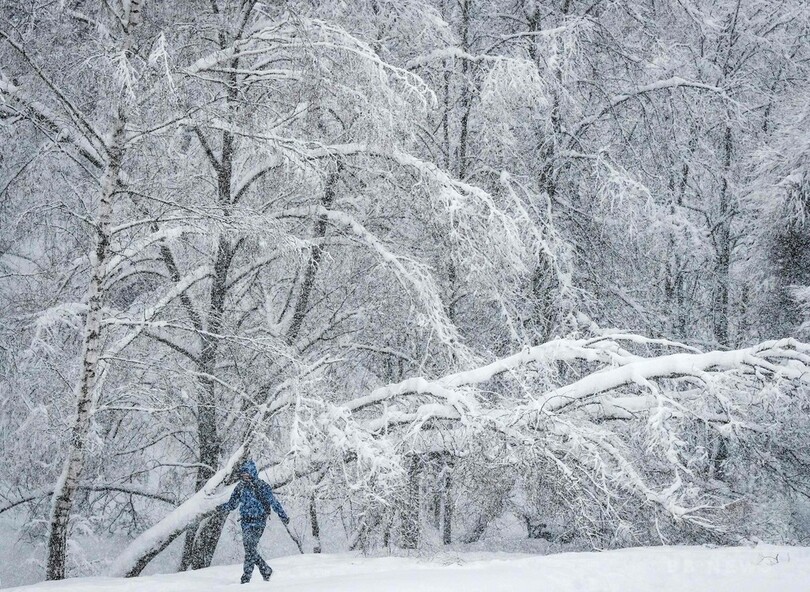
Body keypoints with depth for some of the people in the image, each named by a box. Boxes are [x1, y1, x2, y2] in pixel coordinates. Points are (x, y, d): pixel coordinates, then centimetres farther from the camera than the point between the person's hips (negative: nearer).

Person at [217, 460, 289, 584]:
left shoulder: (261, 486, -8)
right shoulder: (240, 487, 9)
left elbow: (273, 502, -11)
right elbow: (232, 504, 14)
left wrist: (283, 516, -19)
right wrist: (222, 507, -5)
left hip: (258, 521, -6)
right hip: (245, 521, 6)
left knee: (250, 548, -14)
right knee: (249, 549, 7)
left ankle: (246, 576, -12)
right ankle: (266, 570, 24)